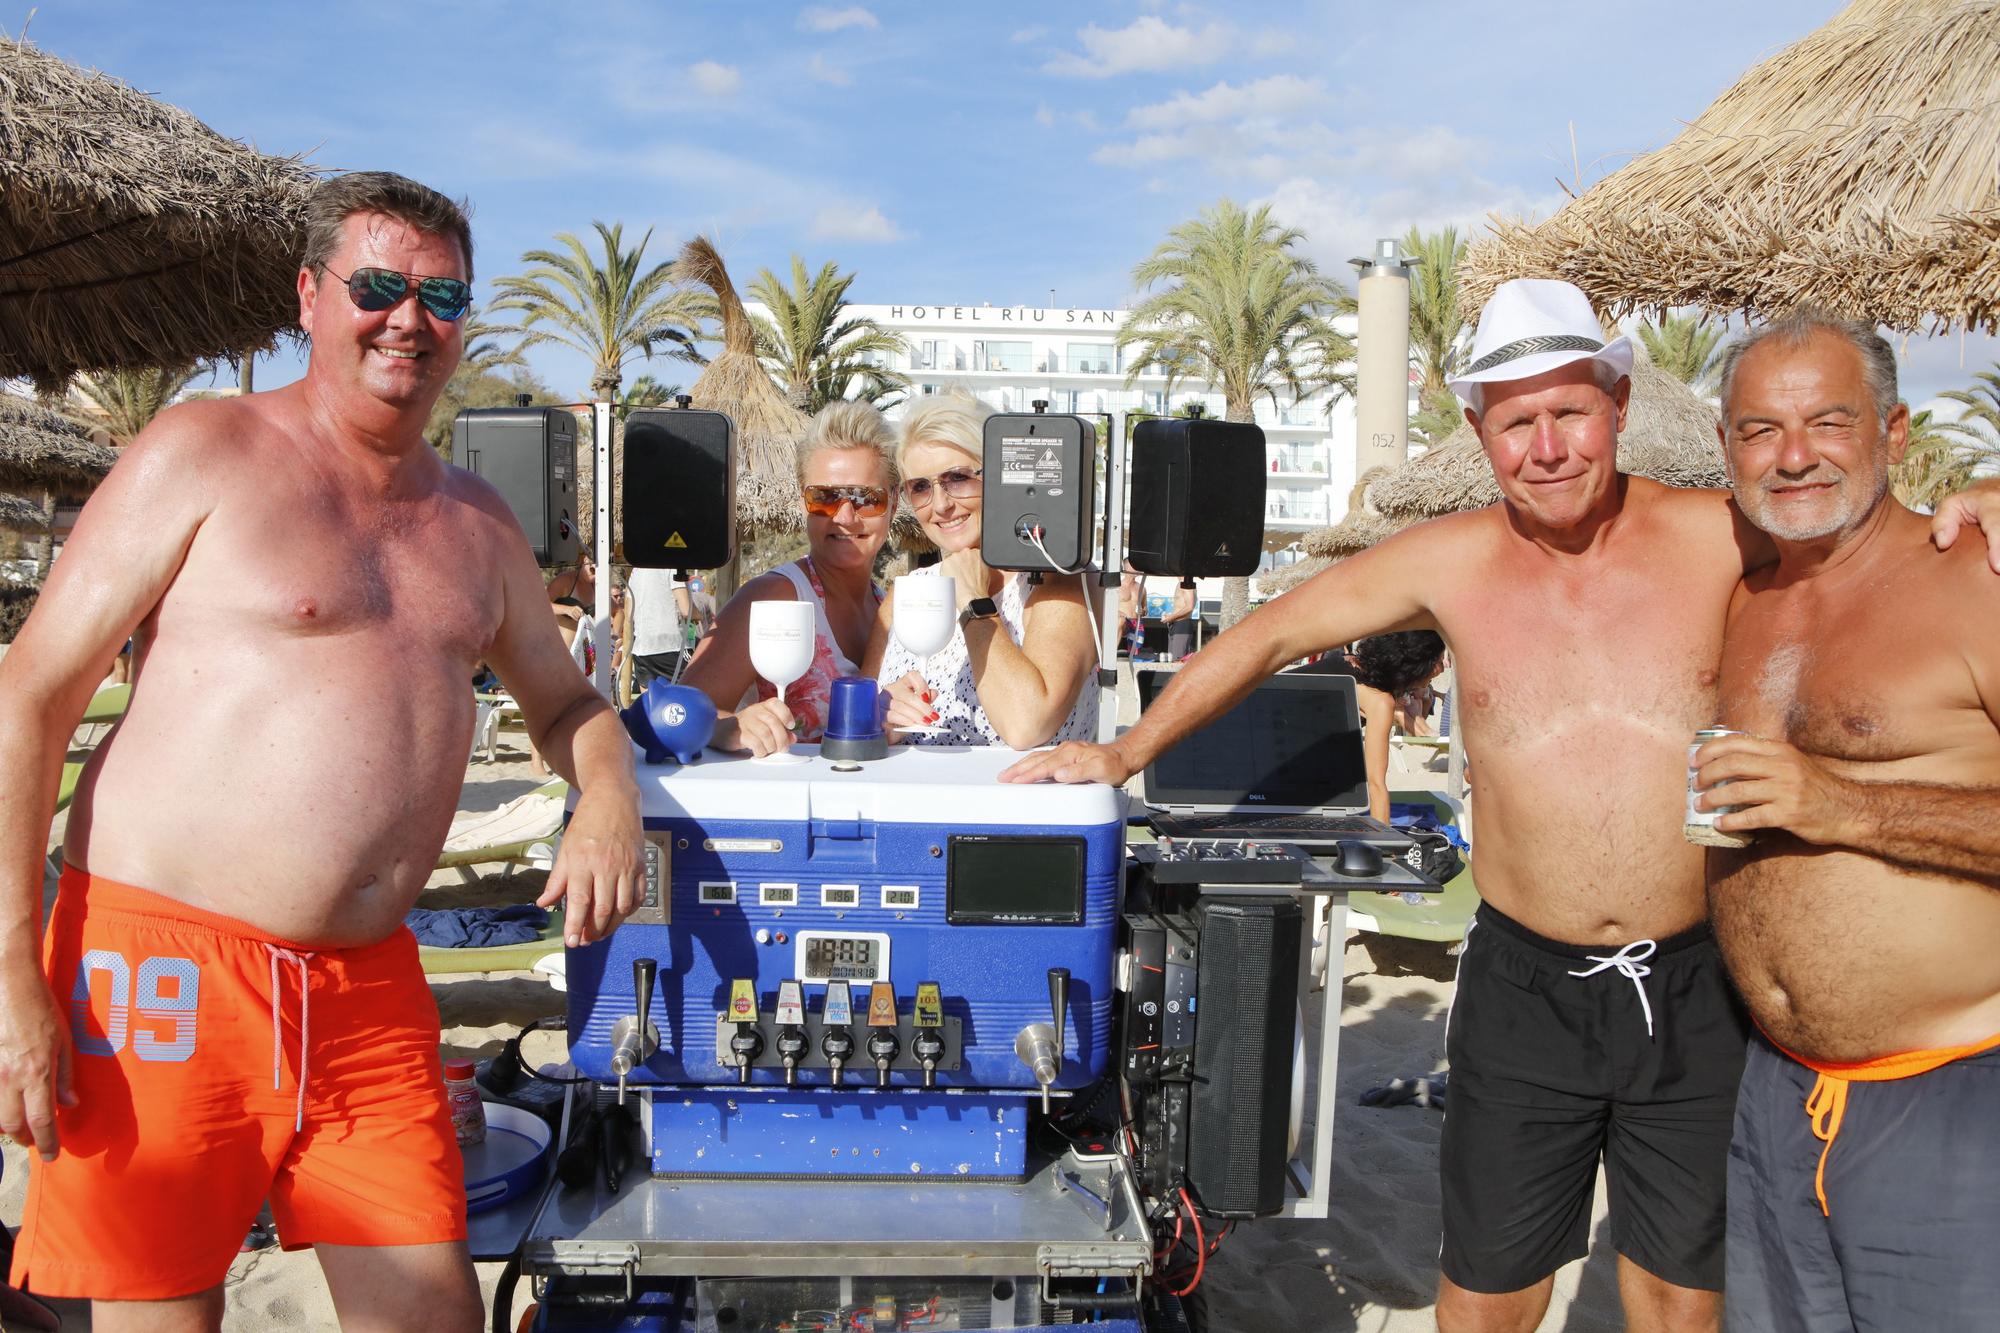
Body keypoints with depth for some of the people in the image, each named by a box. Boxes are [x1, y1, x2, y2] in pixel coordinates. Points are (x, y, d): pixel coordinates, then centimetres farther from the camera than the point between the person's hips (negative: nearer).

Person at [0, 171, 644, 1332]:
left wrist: (608, 802, 3)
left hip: (370, 987, 5)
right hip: (165, 965, -4)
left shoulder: (478, 521, 14)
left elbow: (565, 700, 26)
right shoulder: (207, 452, -2)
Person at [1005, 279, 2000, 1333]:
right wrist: (1126, 754, 1)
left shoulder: (1717, 538, -6)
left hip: (1694, 994, 0)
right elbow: (1269, 635, 2)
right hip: (1524, 991, 0)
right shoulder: (1449, 562, -4)